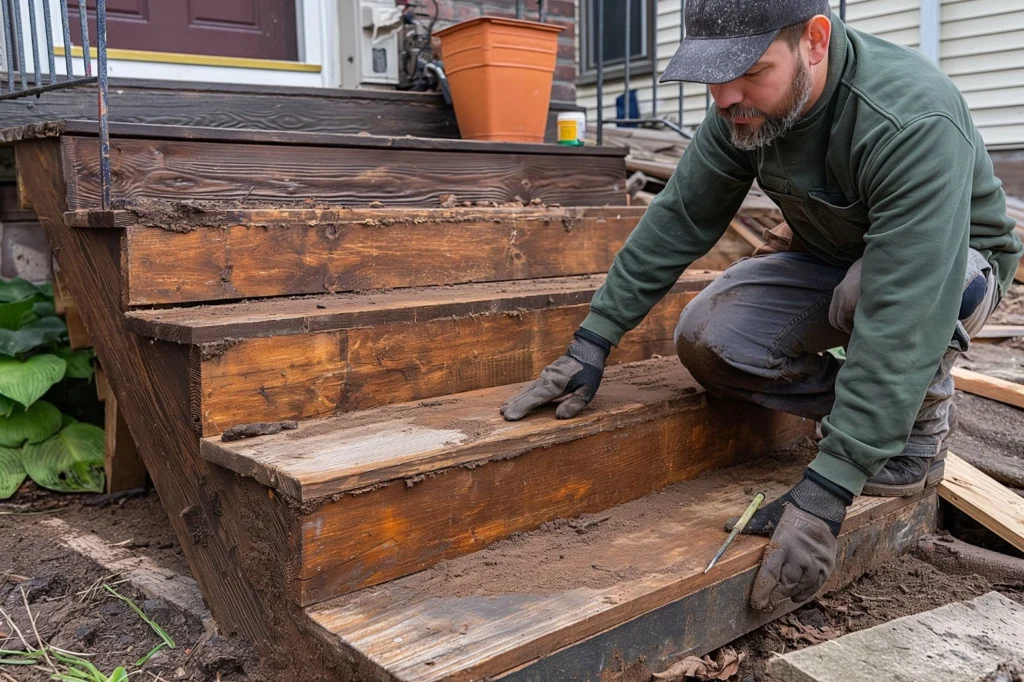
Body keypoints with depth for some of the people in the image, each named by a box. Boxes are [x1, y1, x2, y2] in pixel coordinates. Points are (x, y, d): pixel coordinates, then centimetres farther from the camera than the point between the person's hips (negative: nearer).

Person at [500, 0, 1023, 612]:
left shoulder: (914, 123, -37)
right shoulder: (746, 105, -17)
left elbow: (902, 319, -42)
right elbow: (679, 217, -9)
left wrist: (822, 496, -45)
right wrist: (593, 342, -15)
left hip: (958, 262, -5)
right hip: (830, 260, 5)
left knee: (867, 289, -40)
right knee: (707, 340, -19)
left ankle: (923, 421, -8)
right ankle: (872, 407, 1)